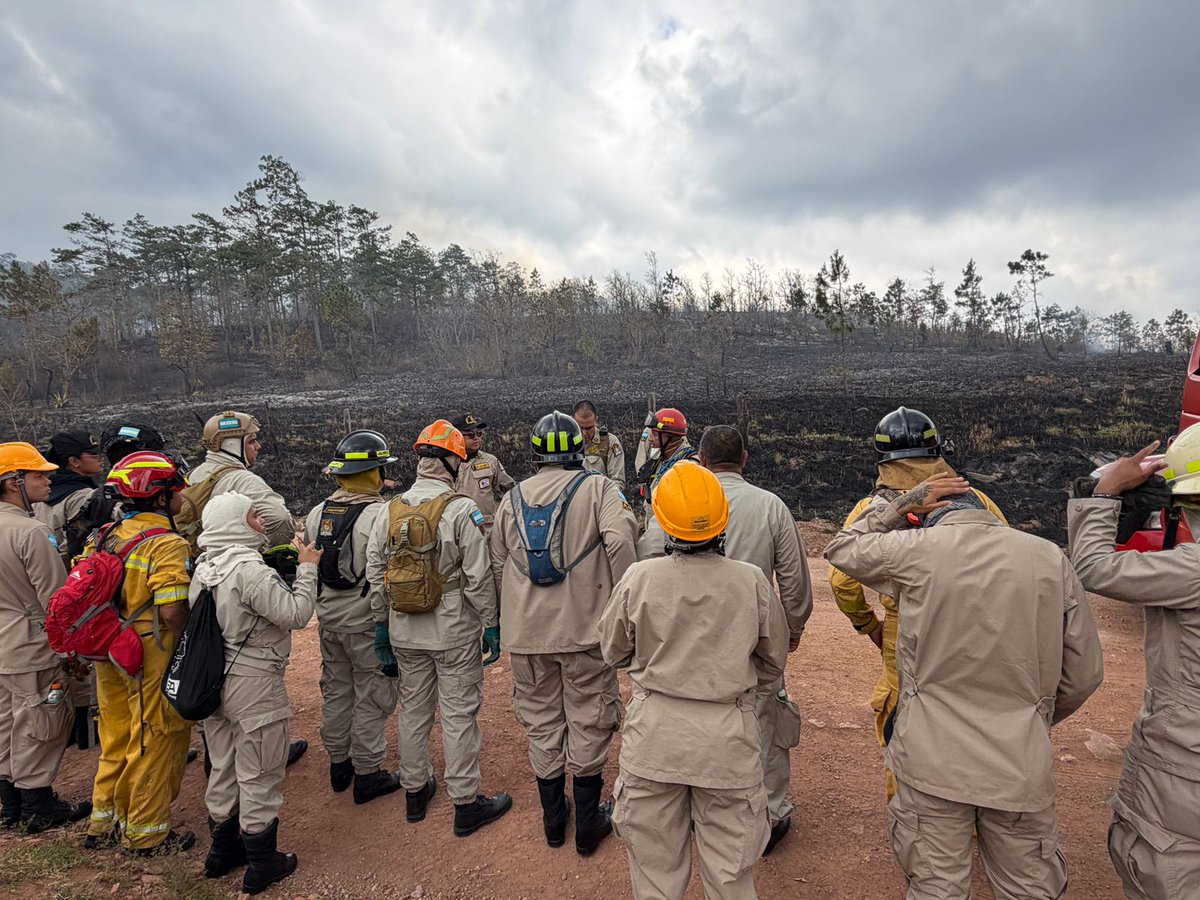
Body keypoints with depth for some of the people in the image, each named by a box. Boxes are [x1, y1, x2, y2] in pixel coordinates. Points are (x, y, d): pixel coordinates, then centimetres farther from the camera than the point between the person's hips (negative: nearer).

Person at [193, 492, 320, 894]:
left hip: (214, 682, 9)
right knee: (258, 776, 7)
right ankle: (261, 865, 21)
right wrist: (307, 568, -14)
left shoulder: (205, 567, 4)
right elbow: (295, 614, -23)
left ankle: (223, 851, 39)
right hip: (254, 686, -9)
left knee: (223, 768, 22)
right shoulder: (250, 569, -24)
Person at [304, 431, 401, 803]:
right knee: (372, 698, 7)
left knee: (336, 690, 21)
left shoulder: (317, 514, 1)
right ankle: (367, 774, 20)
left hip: (329, 619, 7)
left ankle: (338, 764, 37)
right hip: (367, 623, -7)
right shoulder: (381, 515, -21)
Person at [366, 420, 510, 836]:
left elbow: (375, 571, 6)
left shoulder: (391, 509, 0)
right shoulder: (462, 509, -17)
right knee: (459, 713, 6)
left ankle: (415, 790, 36)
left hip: (405, 631, 6)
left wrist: (381, 622, 16)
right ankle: (466, 803, 18)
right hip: (453, 630, -5)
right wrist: (491, 624, -5)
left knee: (413, 708, 20)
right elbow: (478, 575, -16)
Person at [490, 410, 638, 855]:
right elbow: (621, 539, -22)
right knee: (588, 722, 11)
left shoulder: (512, 499, 8)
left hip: (526, 632, 4)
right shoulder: (598, 489, -5)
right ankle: (588, 823, 23)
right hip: (584, 629, -3)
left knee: (542, 722, 17)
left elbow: (498, 565, 13)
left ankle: (553, 818, 32)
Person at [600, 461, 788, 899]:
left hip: (654, 735, 0)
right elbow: (773, 662, 3)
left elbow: (614, 652, 1)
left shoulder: (638, 579, -15)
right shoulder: (752, 581, -12)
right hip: (728, 736, 0)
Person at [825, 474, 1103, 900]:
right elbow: (1084, 673, 6)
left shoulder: (915, 549, -9)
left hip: (933, 760, -2)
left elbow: (842, 549, 9)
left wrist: (901, 505, 10)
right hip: (1020, 765, 3)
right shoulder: (1051, 558, 0)